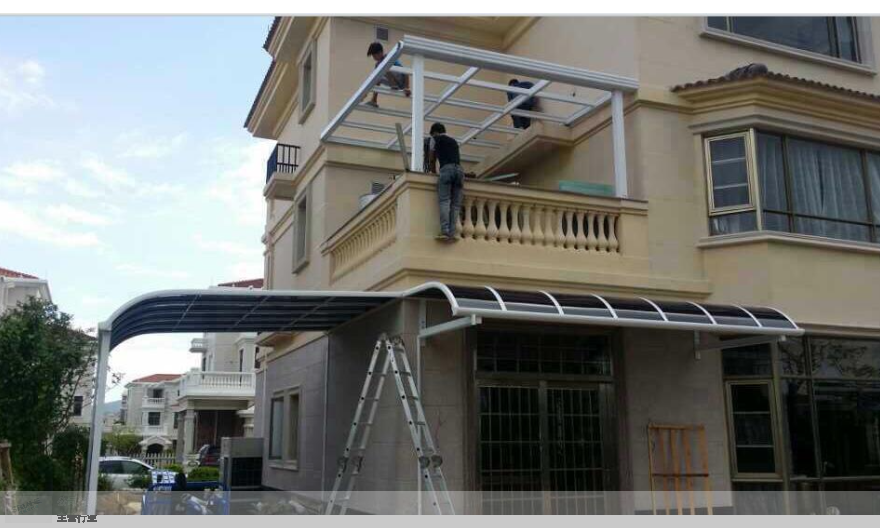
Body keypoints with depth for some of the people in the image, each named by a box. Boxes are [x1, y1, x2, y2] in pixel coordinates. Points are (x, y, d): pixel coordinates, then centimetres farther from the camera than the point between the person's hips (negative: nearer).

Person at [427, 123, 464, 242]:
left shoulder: (435, 139, 21)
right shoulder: (454, 141, 34)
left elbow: (431, 160, 23)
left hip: (446, 169, -4)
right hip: (459, 169, 4)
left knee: (444, 201, -11)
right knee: (455, 204, 0)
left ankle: (445, 232, -24)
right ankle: (451, 234, -10)